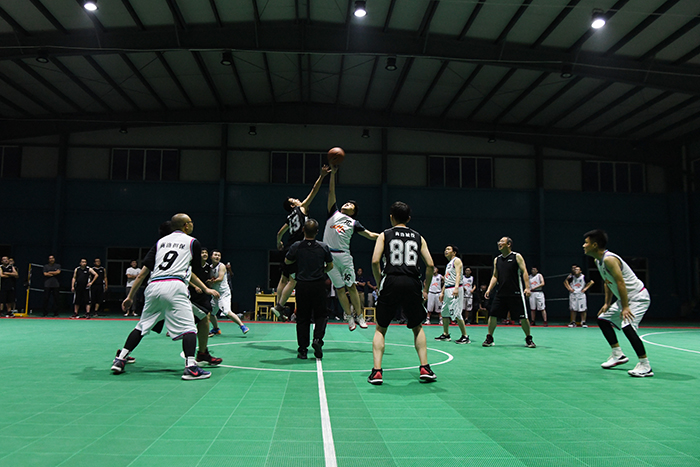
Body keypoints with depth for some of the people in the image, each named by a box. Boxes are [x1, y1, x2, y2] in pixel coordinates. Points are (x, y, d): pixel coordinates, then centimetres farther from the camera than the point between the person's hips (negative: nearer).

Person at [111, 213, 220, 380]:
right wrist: (205, 289, 33)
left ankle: (120, 360, 19)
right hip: (174, 287, -5)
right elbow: (195, 273, 15)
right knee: (188, 327, -6)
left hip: (153, 286, 5)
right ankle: (190, 367, -18)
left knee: (142, 326, 18)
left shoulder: (160, 242, 21)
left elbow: (143, 271, 14)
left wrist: (130, 296, 17)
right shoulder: (193, 242, 12)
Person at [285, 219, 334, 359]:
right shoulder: (323, 247, -5)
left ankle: (302, 350, 7)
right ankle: (318, 339, -10)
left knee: (302, 318, 7)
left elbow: (287, 261, 9)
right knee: (321, 315, 12)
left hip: (302, 285, 0)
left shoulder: (296, 246, -7)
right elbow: (330, 266, 7)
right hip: (319, 285, 0)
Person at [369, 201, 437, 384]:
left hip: (391, 282, -2)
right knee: (417, 327, 21)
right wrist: (425, 289, 16)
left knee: (380, 329, 11)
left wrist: (380, 283, 8)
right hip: (412, 284, 2)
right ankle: (425, 368, 14)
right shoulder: (418, 237, 14)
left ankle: (377, 371, 1)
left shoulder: (384, 235, 9)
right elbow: (430, 265, 7)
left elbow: (375, 261, -4)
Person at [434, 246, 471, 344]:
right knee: (444, 312, 13)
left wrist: (456, 288, -30)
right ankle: (446, 334, 23)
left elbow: (458, 274, -17)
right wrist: (442, 292, 22)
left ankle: (465, 336, -10)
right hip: (447, 290, 10)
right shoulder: (448, 263, 23)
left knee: (456, 313, -14)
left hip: (455, 289, -10)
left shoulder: (457, 260, -4)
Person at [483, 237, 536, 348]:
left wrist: (527, 287, -16)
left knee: (523, 317, 0)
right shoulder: (497, 260, 12)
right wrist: (489, 289, 5)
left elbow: (524, 272, -6)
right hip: (501, 293, 4)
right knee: (493, 315, -2)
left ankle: (529, 339, 17)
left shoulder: (517, 257, -1)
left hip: (516, 293, -4)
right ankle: (489, 338, 10)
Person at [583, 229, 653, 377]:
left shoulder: (609, 259, -25)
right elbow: (607, 282, 15)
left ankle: (645, 366, -17)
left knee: (627, 326, -26)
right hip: (625, 298, 11)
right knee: (603, 319, 12)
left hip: (638, 297, -11)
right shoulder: (598, 260, 6)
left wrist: (625, 307, -29)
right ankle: (618, 355, 19)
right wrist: (607, 303, 13)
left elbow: (620, 282, -28)